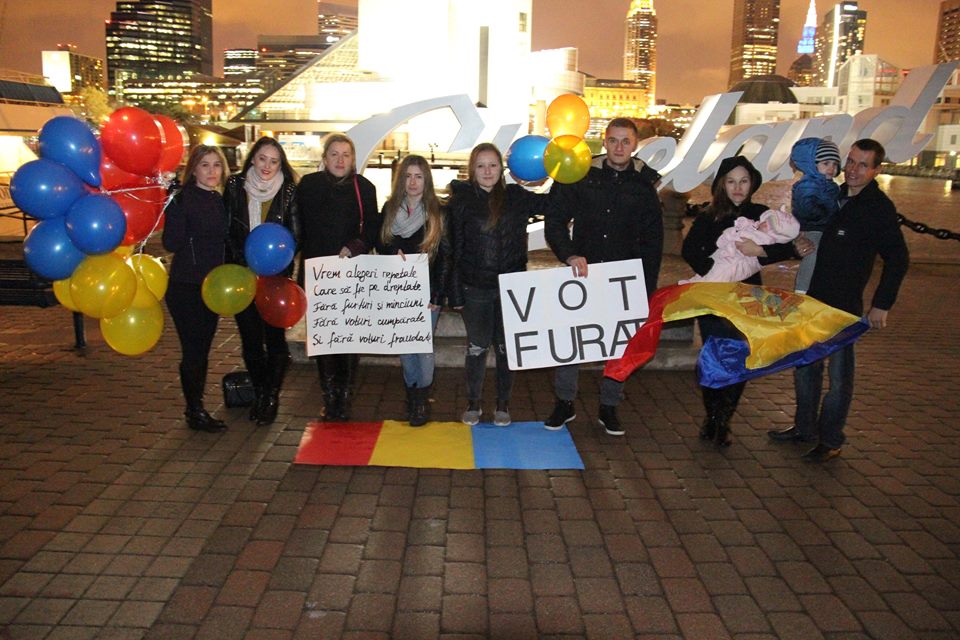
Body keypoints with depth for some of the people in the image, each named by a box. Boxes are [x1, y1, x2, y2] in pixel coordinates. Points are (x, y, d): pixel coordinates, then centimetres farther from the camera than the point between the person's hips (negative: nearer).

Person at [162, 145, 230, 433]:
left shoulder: (219, 201, 10)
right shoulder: (182, 199, -11)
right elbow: (172, 243, -21)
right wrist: (175, 205, -26)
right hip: (186, 287, -7)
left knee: (202, 348, 13)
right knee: (193, 349, -1)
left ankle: (197, 408, 24)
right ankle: (195, 412, 11)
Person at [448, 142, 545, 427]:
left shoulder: (516, 197, 3)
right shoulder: (461, 200, -1)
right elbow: (453, 249, -2)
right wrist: (455, 294, -4)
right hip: (475, 289, -1)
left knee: (506, 347, 9)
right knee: (476, 347, 8)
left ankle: (503, 404, 25)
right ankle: (473, 403, 24)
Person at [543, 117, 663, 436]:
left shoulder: (645, 183, 3)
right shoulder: (581, 176, -1)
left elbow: (653, 240, 5)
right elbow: (555, 221, -1)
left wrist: (646, 287, -1)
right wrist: (570, 255, -17)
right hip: (583, 273, -1)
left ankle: (609, 407, 22)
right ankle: (564, 403, 16)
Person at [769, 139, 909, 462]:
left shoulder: (879, 208, -10)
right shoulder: (835, 196, 10)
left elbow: (897, 260, -9)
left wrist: (882, 304, -12)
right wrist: (803, 243, 0)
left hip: (844, 305, -7)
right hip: (813, 298, 7)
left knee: (838, 373, 3)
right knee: (805, 364, 15)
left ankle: (830, 440, 15)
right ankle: (804, 427, 30)